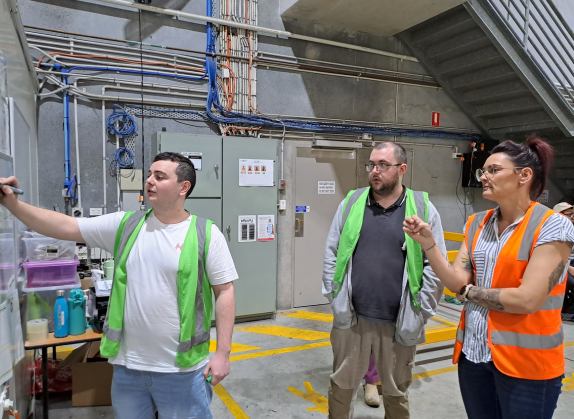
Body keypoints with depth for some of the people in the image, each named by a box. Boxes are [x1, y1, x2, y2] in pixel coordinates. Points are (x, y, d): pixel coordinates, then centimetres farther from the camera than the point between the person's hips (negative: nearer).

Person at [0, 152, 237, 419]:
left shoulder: (207, 234, -10)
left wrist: (223, 352, -9)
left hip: (183, 369, -3)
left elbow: (224, 291, -8)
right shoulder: (125, 225, 1)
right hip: (127, 366, 4)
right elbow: (65, 227, 0)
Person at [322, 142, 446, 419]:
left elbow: (436, 267, -3)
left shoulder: (423, 209, -3)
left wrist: (419, 316, -6)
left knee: (396, 394, 19)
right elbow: (331, 254, 4)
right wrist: (335, 300, -2)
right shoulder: (351, 203, 1)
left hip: (399, 324, -1)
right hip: (350, 319, 1)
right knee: (341, 387, 16)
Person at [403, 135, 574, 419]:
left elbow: (527, 299, -22)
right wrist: (428, 244, -15)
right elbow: (456, 282, -3)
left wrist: (469, 292, -9)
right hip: (473, 351, 5)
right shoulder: (477, 224, 4)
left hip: (526, 361, -5)